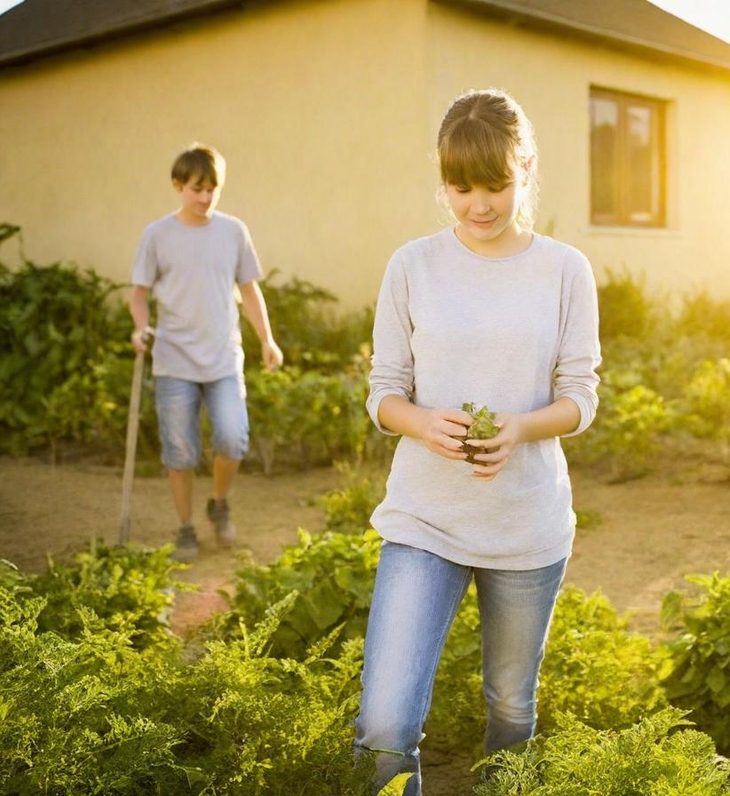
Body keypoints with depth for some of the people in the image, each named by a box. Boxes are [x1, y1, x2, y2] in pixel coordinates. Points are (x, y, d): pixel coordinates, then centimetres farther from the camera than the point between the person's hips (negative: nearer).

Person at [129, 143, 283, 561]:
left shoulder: (234, 231, 4)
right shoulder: (158, 235, 0)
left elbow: (249, 289, 11)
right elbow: (141, 290, 5)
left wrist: (267, 339, 5)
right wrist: (141, 326, -15)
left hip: (224, 359, 1)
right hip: (175, 361, -1)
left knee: (233, 439, -11)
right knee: (180, 452, 3)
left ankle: (220, 504, 18)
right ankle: (186, 529, 20)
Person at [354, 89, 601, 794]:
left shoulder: (565, 271, -1)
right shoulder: (413, 266, -2)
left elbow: (580, 398, 1)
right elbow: (384, 393, 1)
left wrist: (520, 428, -20)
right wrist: (423, 423, -21)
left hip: (529, 523, 1)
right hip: (424, 516, -1)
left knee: (512, 707, 18)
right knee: (383, 729, -11)